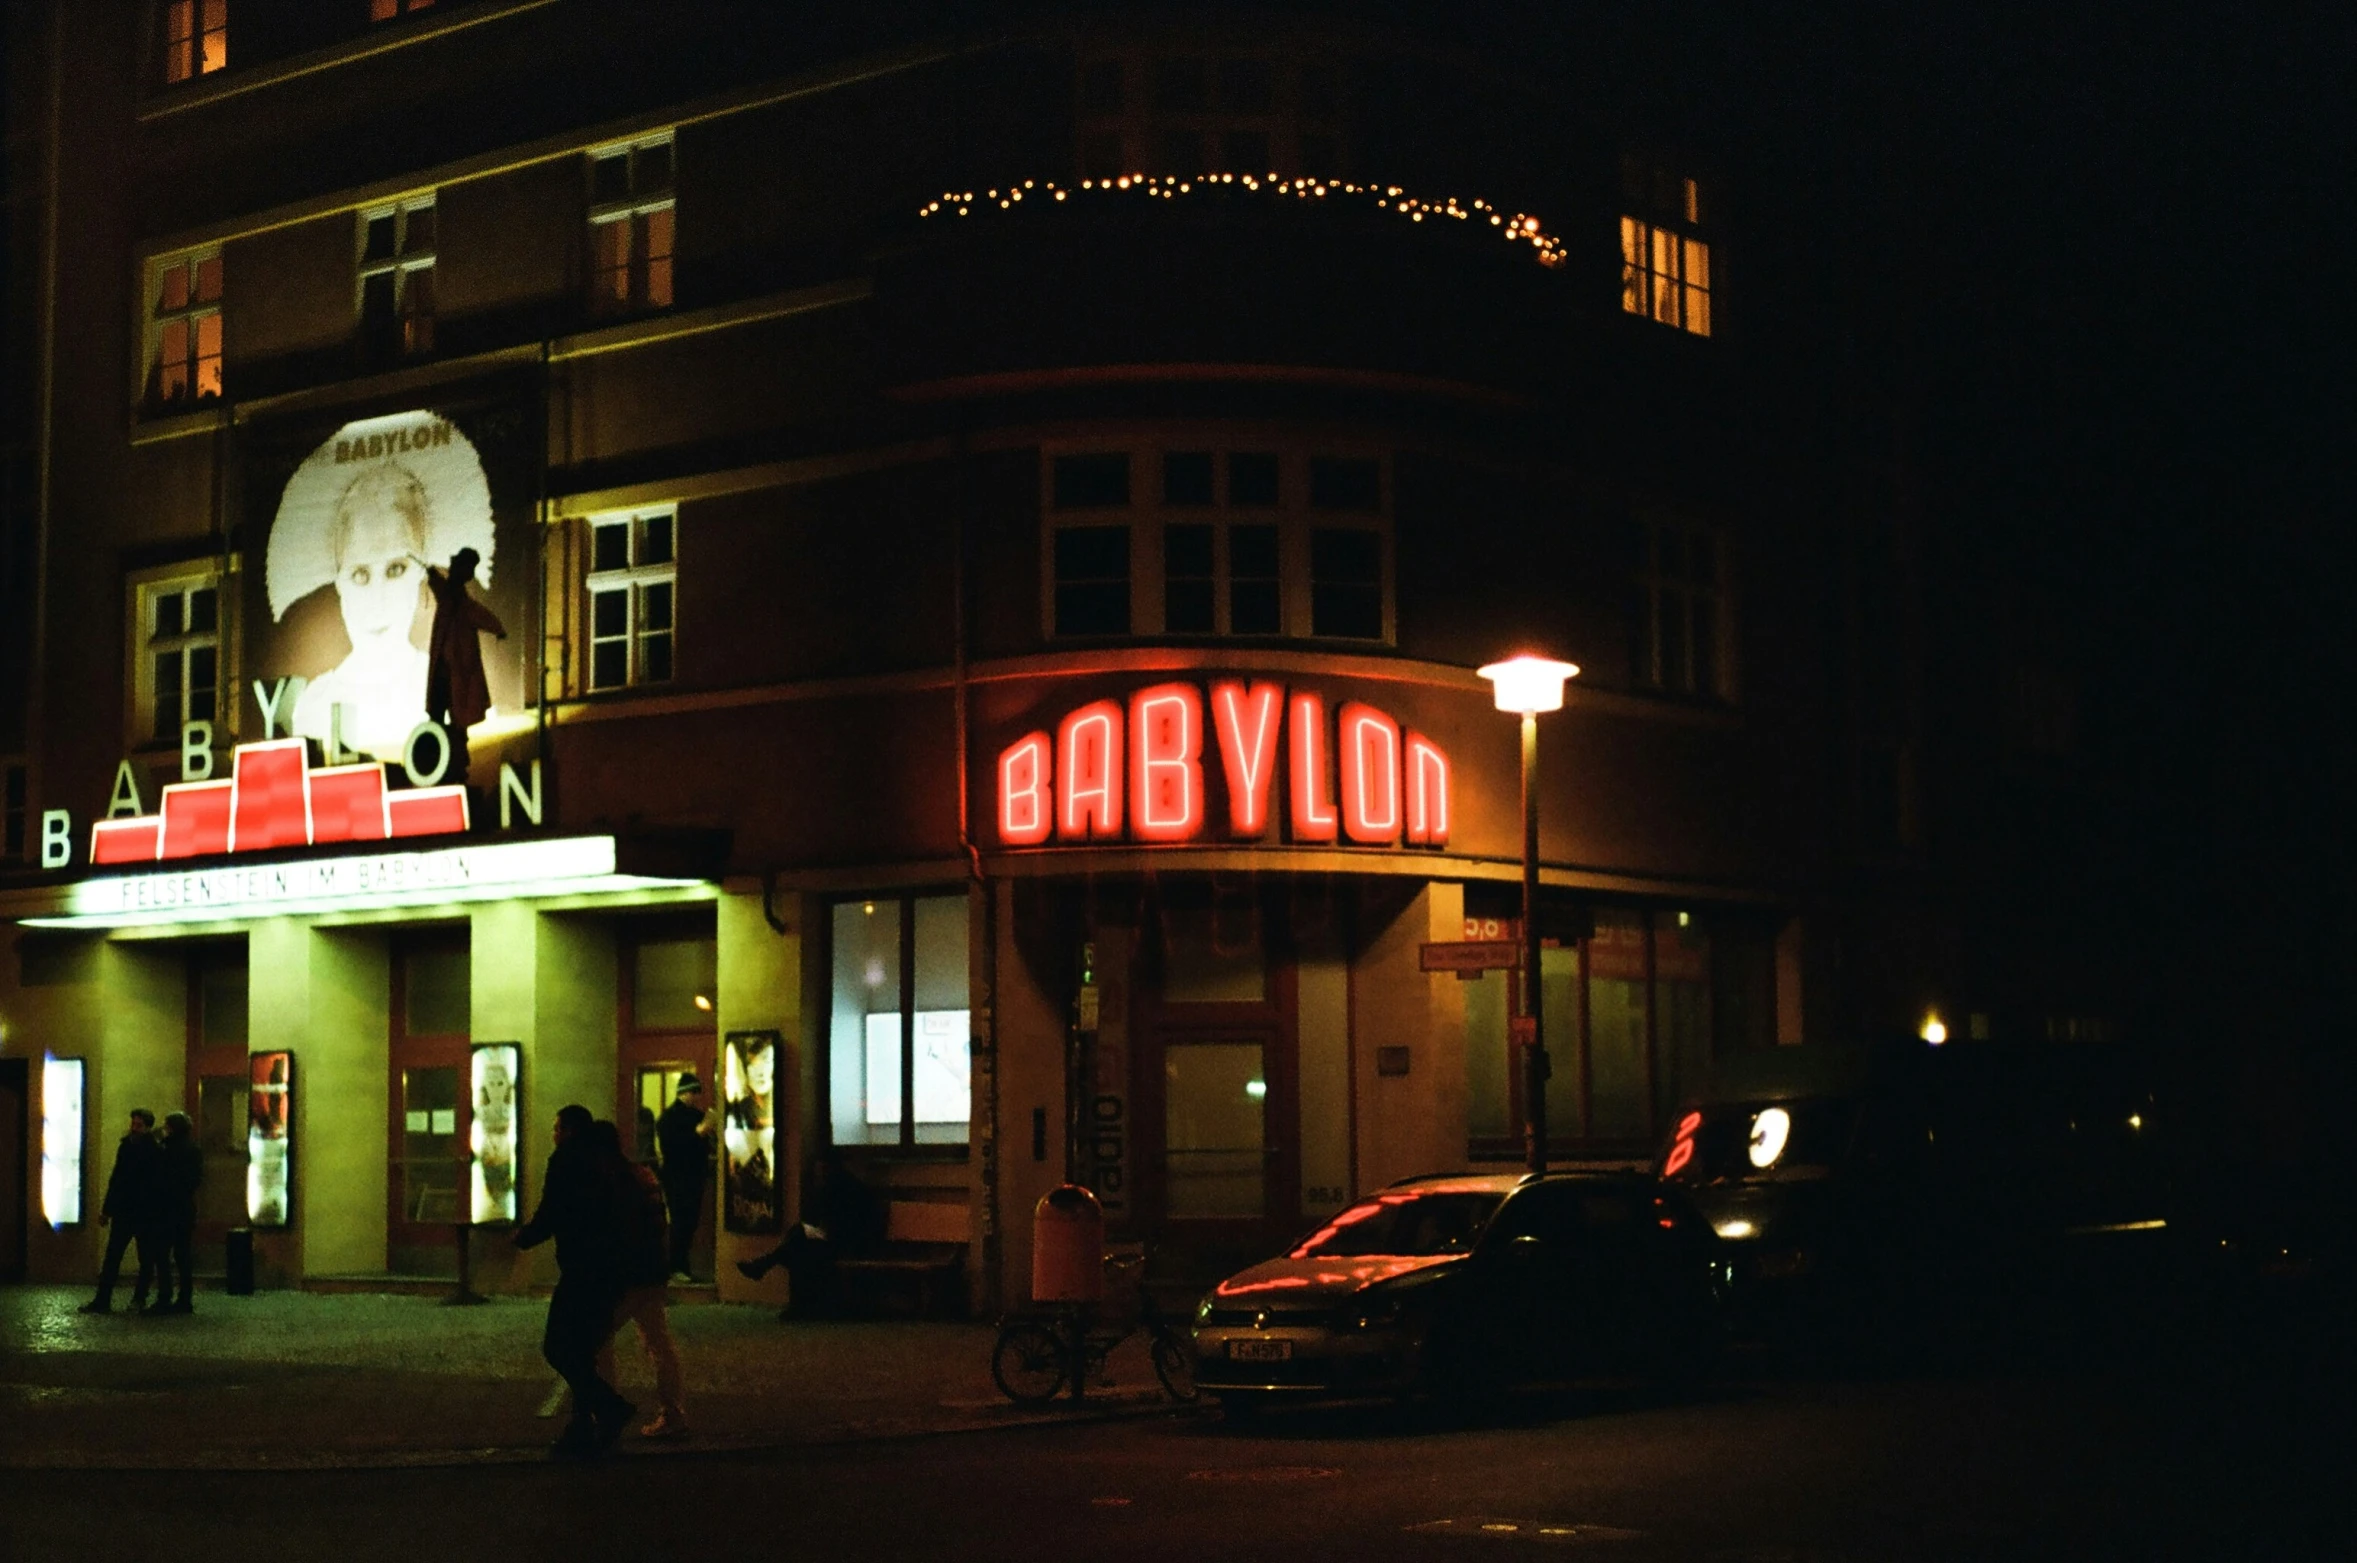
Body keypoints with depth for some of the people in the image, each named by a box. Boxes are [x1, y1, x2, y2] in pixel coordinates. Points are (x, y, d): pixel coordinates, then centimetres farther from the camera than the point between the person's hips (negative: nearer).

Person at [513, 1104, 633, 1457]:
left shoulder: (565, 1162, -8)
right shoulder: (599, 1164, 17)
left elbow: (549, 1216, -13)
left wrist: (523, 1236, 6)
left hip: (582, 1272, -9)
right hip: (608, 1272, 9)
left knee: (558, 1348, -6)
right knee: (580, 1351, 13)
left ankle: (609, 1408, -14)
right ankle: (584, 1430, 13)